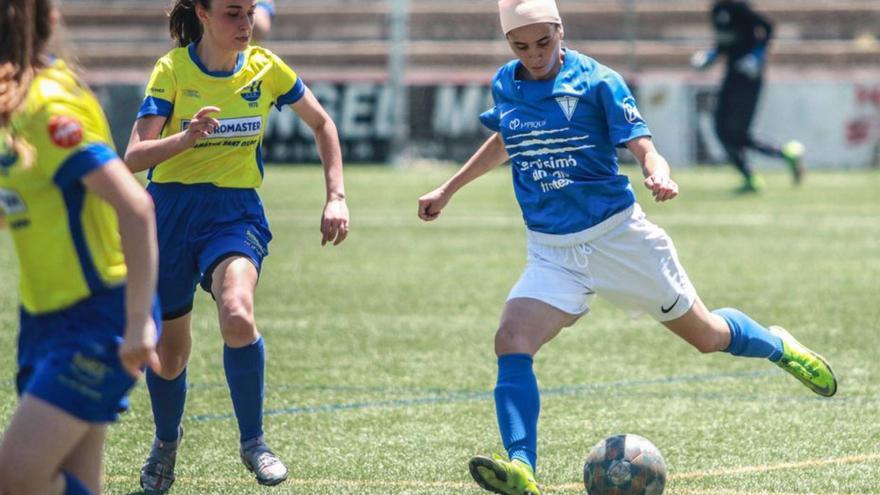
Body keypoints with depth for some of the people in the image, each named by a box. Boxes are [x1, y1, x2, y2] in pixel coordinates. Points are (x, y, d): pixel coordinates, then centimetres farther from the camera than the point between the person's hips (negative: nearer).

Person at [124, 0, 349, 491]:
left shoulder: (266, 68, -4)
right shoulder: (173, 69, -10)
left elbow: (322, 123, 12)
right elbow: (134, 157, -17)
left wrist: (337, 197, 4)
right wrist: (186, 138, -36)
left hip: (236, 212, 0)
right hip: (170, 210, 0)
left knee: (237, 314, -30)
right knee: (168, 353, 9)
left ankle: (253, 441, -12)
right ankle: (166, 442, 42)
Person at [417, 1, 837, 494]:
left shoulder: (597, 81, -11)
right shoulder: (505, 85, 3)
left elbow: (643, 146, -17)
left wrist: (661, 176, -39)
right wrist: (448, 190, 27)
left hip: (618, 238, -3)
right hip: (552, 253, 3)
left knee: (707, 335, 10)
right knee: (511, 343, -22)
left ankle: (778, 346, 44)